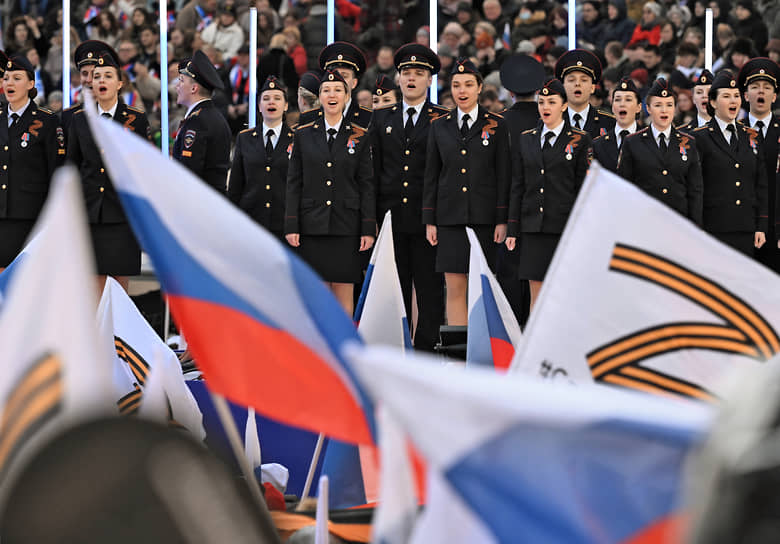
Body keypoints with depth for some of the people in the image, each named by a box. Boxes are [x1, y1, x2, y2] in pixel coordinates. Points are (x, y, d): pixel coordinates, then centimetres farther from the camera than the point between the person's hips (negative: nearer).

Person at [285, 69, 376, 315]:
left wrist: (368, 229, -2)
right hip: (312, 225, 1)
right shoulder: (303, 135, 7)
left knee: (344, 295, 0)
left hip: (346, 227, -1)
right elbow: (294, 184, 6)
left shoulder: (359, 137, 6)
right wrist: (291, 226, -2)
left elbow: (367, 186, 4)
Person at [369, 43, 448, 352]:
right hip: (391, 219, 3)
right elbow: (374, 171, 12)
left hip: (427, 220, -2)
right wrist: (372, 218, 6)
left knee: (430, 290, -1)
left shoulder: (443, 120, 4)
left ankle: (427, 349, 3)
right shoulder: (381, 119, 13)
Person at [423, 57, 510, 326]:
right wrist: (429, 221, 5)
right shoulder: (440, 126, 10)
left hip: (484, 217, -2)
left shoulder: (496, 125, 3)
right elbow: (431, 175, 11)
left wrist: (502, 220, -5)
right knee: (454, 288, -1)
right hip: (450, 217, 2)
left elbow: (504, 175, 1)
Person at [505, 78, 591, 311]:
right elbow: (518, 187, 12)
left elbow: (583, 187, 0)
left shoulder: (580, 140, 2)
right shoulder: (525, 140, 11)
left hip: (566, 226, -3)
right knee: (537, 293, 3)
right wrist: (513, 230, 7)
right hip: (534, 227, 3)